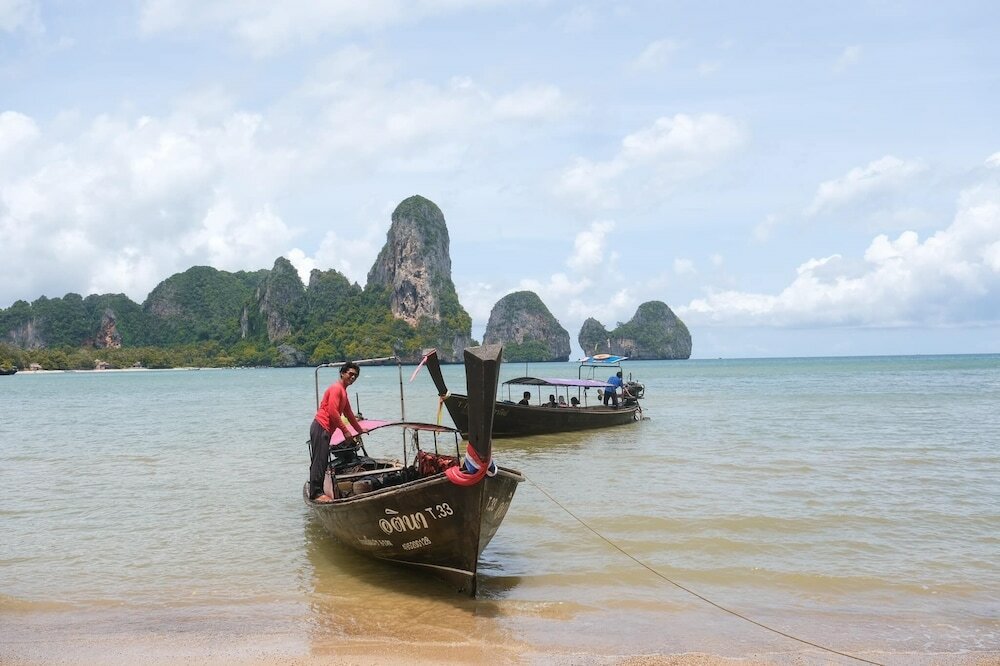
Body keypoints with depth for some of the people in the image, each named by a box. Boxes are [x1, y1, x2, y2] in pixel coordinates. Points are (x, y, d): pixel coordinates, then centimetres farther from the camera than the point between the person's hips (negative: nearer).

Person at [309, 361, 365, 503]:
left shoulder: (343, 391, 22)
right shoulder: (336, 388, -10)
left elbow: (348, 413, 32)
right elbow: (333, 412, -19)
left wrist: (359, 430, 38)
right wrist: (345, 431, -15)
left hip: (325, 430, 10)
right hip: (321, 427, -10)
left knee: (321, 462, 11)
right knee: (320, 461, -12)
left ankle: (316, 492, 14)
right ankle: (316, 493, -14)